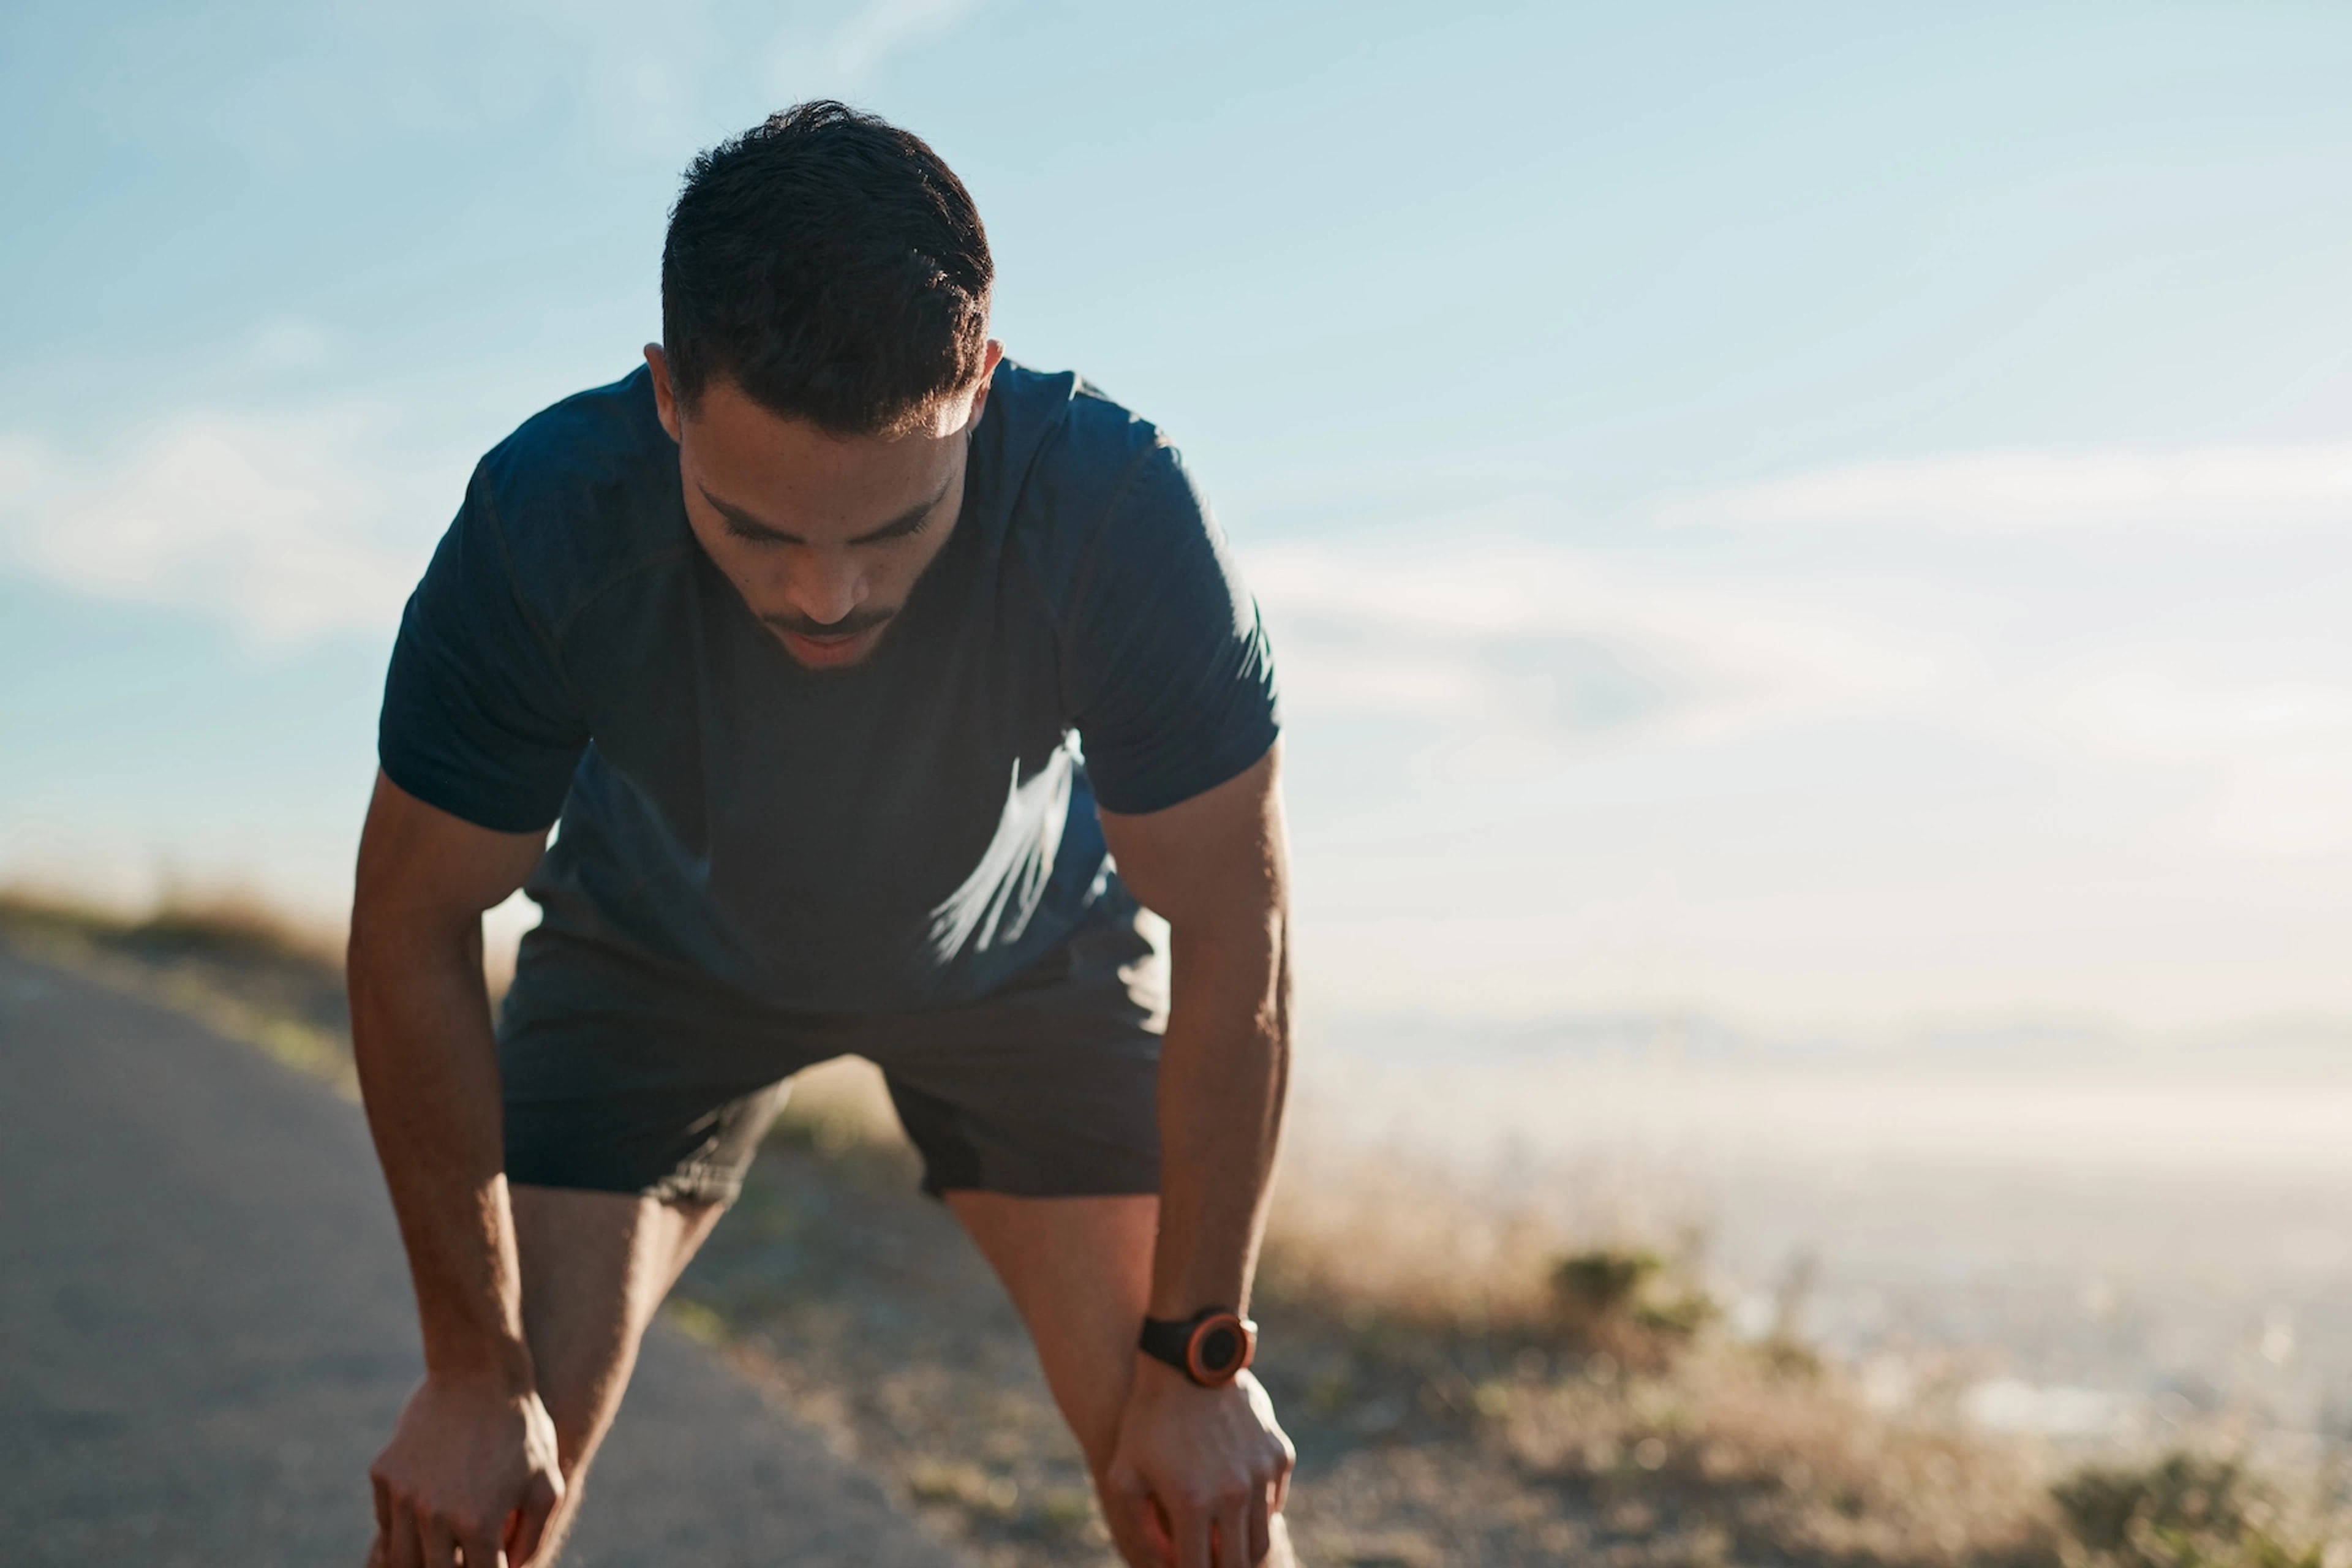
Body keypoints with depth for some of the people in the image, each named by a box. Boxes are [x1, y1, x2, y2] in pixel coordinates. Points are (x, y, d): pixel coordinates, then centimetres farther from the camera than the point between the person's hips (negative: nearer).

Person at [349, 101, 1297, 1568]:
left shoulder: (1120, 509, -37)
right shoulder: (543, 527, -35)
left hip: (1027, 941, 0)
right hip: (662, 951, 0)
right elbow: (418, 931, -21)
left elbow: (1234, 943, -25)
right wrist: (475, 1373, -18)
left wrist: (1197, 1357, -20)